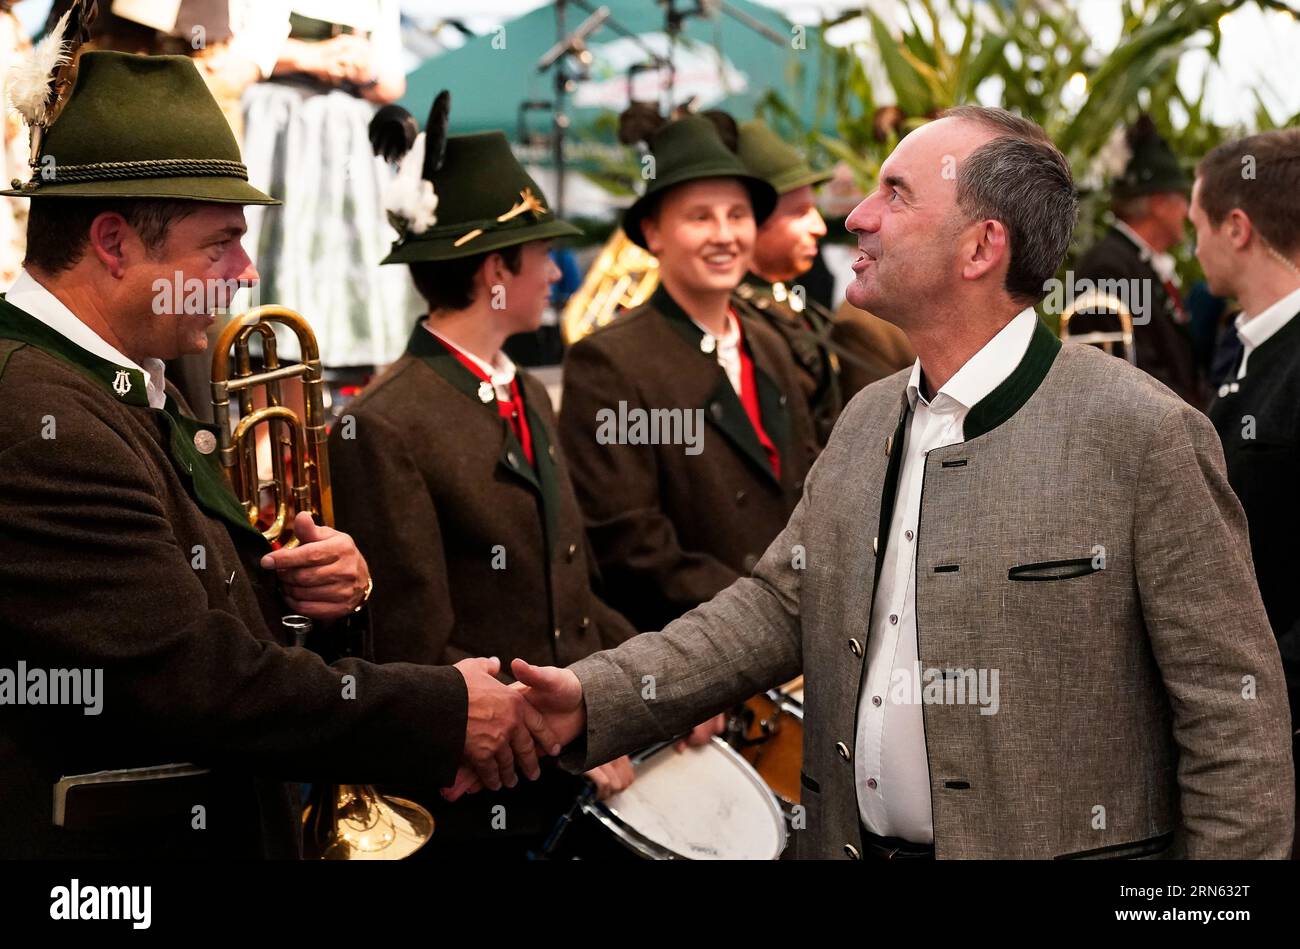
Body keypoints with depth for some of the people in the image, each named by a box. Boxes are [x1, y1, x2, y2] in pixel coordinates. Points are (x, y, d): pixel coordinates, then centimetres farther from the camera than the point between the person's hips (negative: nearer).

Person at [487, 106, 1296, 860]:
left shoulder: (1142, 432, -14)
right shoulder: (867, 420, 7)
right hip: (852, 839, 6)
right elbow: (778, 605, 9)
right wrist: (594, 699, -4)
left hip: (1055, 842, -6)